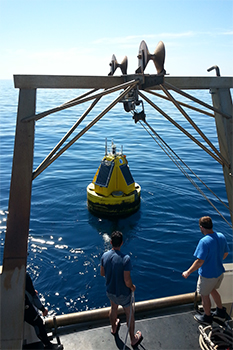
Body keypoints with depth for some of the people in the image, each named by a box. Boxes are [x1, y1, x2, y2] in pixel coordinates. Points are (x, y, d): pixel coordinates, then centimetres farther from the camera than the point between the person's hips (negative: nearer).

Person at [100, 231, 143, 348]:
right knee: (129, 313, 20)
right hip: (123, 293, -4)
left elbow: (102, 273, -1)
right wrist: (132, 287, -8)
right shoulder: (125, 258, -31)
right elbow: (127, 280, -28)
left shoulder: (104, 256, -15)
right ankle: (133, 339, 40)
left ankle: (114, 328, 59)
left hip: (110, 291, 5)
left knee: (113, 308, 32)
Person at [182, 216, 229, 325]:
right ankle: (221, 312, 46)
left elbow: (199, 262, -30)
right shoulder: (221, 236, -8)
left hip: (207, 275, -7)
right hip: (219, 272, 7)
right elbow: (226, 253, 7)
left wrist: (188, 272, -17)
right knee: (212, 290, 31)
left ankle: (207, 317, 36)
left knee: (205, 295, 17)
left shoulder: (204, 241, -31)